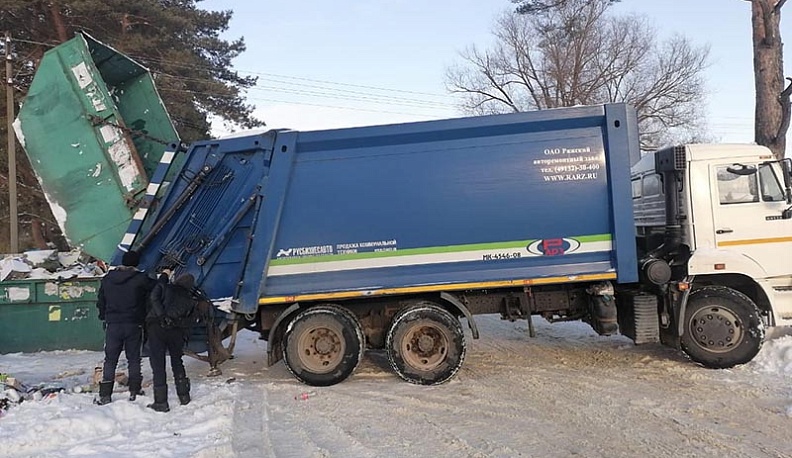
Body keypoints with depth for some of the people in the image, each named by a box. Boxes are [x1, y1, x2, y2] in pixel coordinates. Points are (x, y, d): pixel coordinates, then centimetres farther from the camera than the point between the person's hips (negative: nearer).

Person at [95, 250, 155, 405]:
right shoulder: (140, 279, -10)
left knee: (110, 359, 8)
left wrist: (104, 318, 24)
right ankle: (134, 391, 11)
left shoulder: (107, 279, 4)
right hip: (134, 325, -2)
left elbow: (100, 301, 12)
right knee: (134, 358, 9)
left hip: (113, 324, 2)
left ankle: (105, 395, 6)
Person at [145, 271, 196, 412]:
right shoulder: (190, 300, 18)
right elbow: (187, 320, 14)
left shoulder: (165, 287, 12)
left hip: (156, 327, -3)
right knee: (177, 362, 22)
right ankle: (184, 396, 24)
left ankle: (161, 402, 1)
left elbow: (154, 298, -6)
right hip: (177, 331, 3)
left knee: (158, 364, 1)